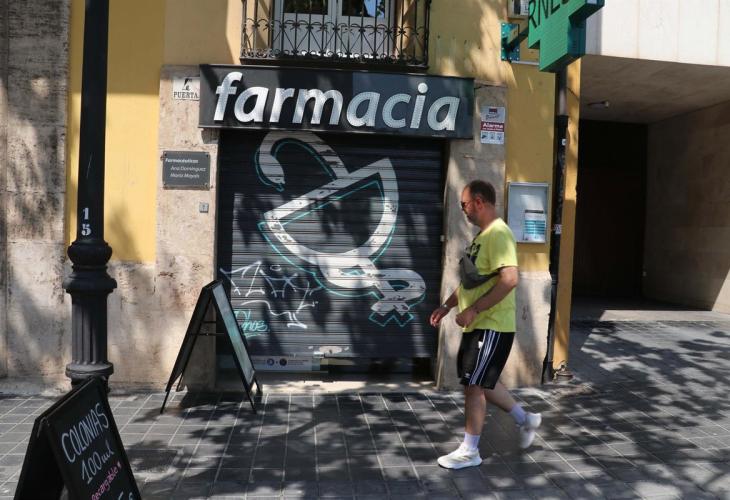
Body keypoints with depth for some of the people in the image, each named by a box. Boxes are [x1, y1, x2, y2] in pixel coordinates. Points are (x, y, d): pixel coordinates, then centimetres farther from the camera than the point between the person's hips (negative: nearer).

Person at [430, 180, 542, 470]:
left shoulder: (498, 234, -18)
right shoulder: (482, 235, 14)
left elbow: (509, 280, -29)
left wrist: (473, 310, -27)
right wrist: (447, 306, 18)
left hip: (492, 326, -10)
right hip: (477, 325, 10)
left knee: (474, 385, -2)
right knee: (481, 381, 19)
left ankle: (469, 451, 11)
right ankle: (525, 420, 35)